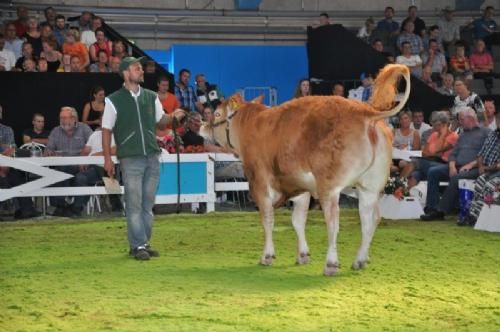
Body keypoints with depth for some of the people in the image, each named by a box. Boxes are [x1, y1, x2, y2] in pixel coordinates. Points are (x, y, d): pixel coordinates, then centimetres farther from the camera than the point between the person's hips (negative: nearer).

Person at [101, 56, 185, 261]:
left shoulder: (151, 97, 10)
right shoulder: (114, 101, -2)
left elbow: (160, 122, 18)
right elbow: (106, 131, 0)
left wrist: (173, 117, -4)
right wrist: (107, 159, -5)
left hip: (152, 158, 5)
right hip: (130, 159, -4)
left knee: (148, 204, 8)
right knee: (134, 204, -4)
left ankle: (143, 243, 16)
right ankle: (138, 246, -1)